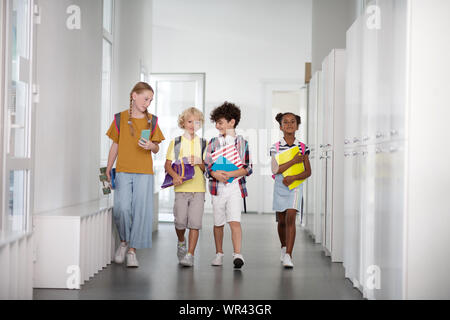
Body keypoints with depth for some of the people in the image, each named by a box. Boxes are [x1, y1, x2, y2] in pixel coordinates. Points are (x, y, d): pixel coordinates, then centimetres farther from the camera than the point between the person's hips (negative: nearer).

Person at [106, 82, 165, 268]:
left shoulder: (151, 120, 8)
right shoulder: (120, 118, 6)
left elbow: (156, 149, 12)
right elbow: (115, 146, 11)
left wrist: (151, 146, -11)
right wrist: (108, 169, 7)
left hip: (144, 172, 1)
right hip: (123, 171, -1)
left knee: (140, 210, -3)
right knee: (122, 208, -13)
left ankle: (132, 250, 8)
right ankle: (124, 241, 13)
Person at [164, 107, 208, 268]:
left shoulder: (203, 143, 10)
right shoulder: (175, 142, 8)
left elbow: (207, 168, 10)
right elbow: (167, 165, 6)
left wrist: (199, 162, -11)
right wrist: (175, 175, -12)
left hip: (198, 188, 0)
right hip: (181, 188, 0)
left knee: (195, 222, -7)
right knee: (180, 222, -2)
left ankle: (190, 255, -2)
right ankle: (181, 243, 29)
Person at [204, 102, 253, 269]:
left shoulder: (242, 142, 4)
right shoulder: (213, 142, 11)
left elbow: (247, 168, 0)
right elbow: (207, 165, 7)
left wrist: (231, 174, -16)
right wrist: (215, 174, -14)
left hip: (235, 187, -3)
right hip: (217, 187, 3)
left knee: (235, 221, -16)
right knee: (218, 222, 9)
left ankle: (237, 254, -22)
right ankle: (219, 253, 24)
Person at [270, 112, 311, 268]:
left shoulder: (302, 147, 1)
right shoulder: (276, 147, -1)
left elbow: (308, 172, 1)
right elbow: (275, 169, -11)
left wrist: (293, 177, -16)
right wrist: (293, 161, -19)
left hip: (295, 186, -1)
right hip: (279, 187, 1)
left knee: (290, 218, -15)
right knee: (281, 221, 12)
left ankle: (288, 256, -17)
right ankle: (283, 247, 38)